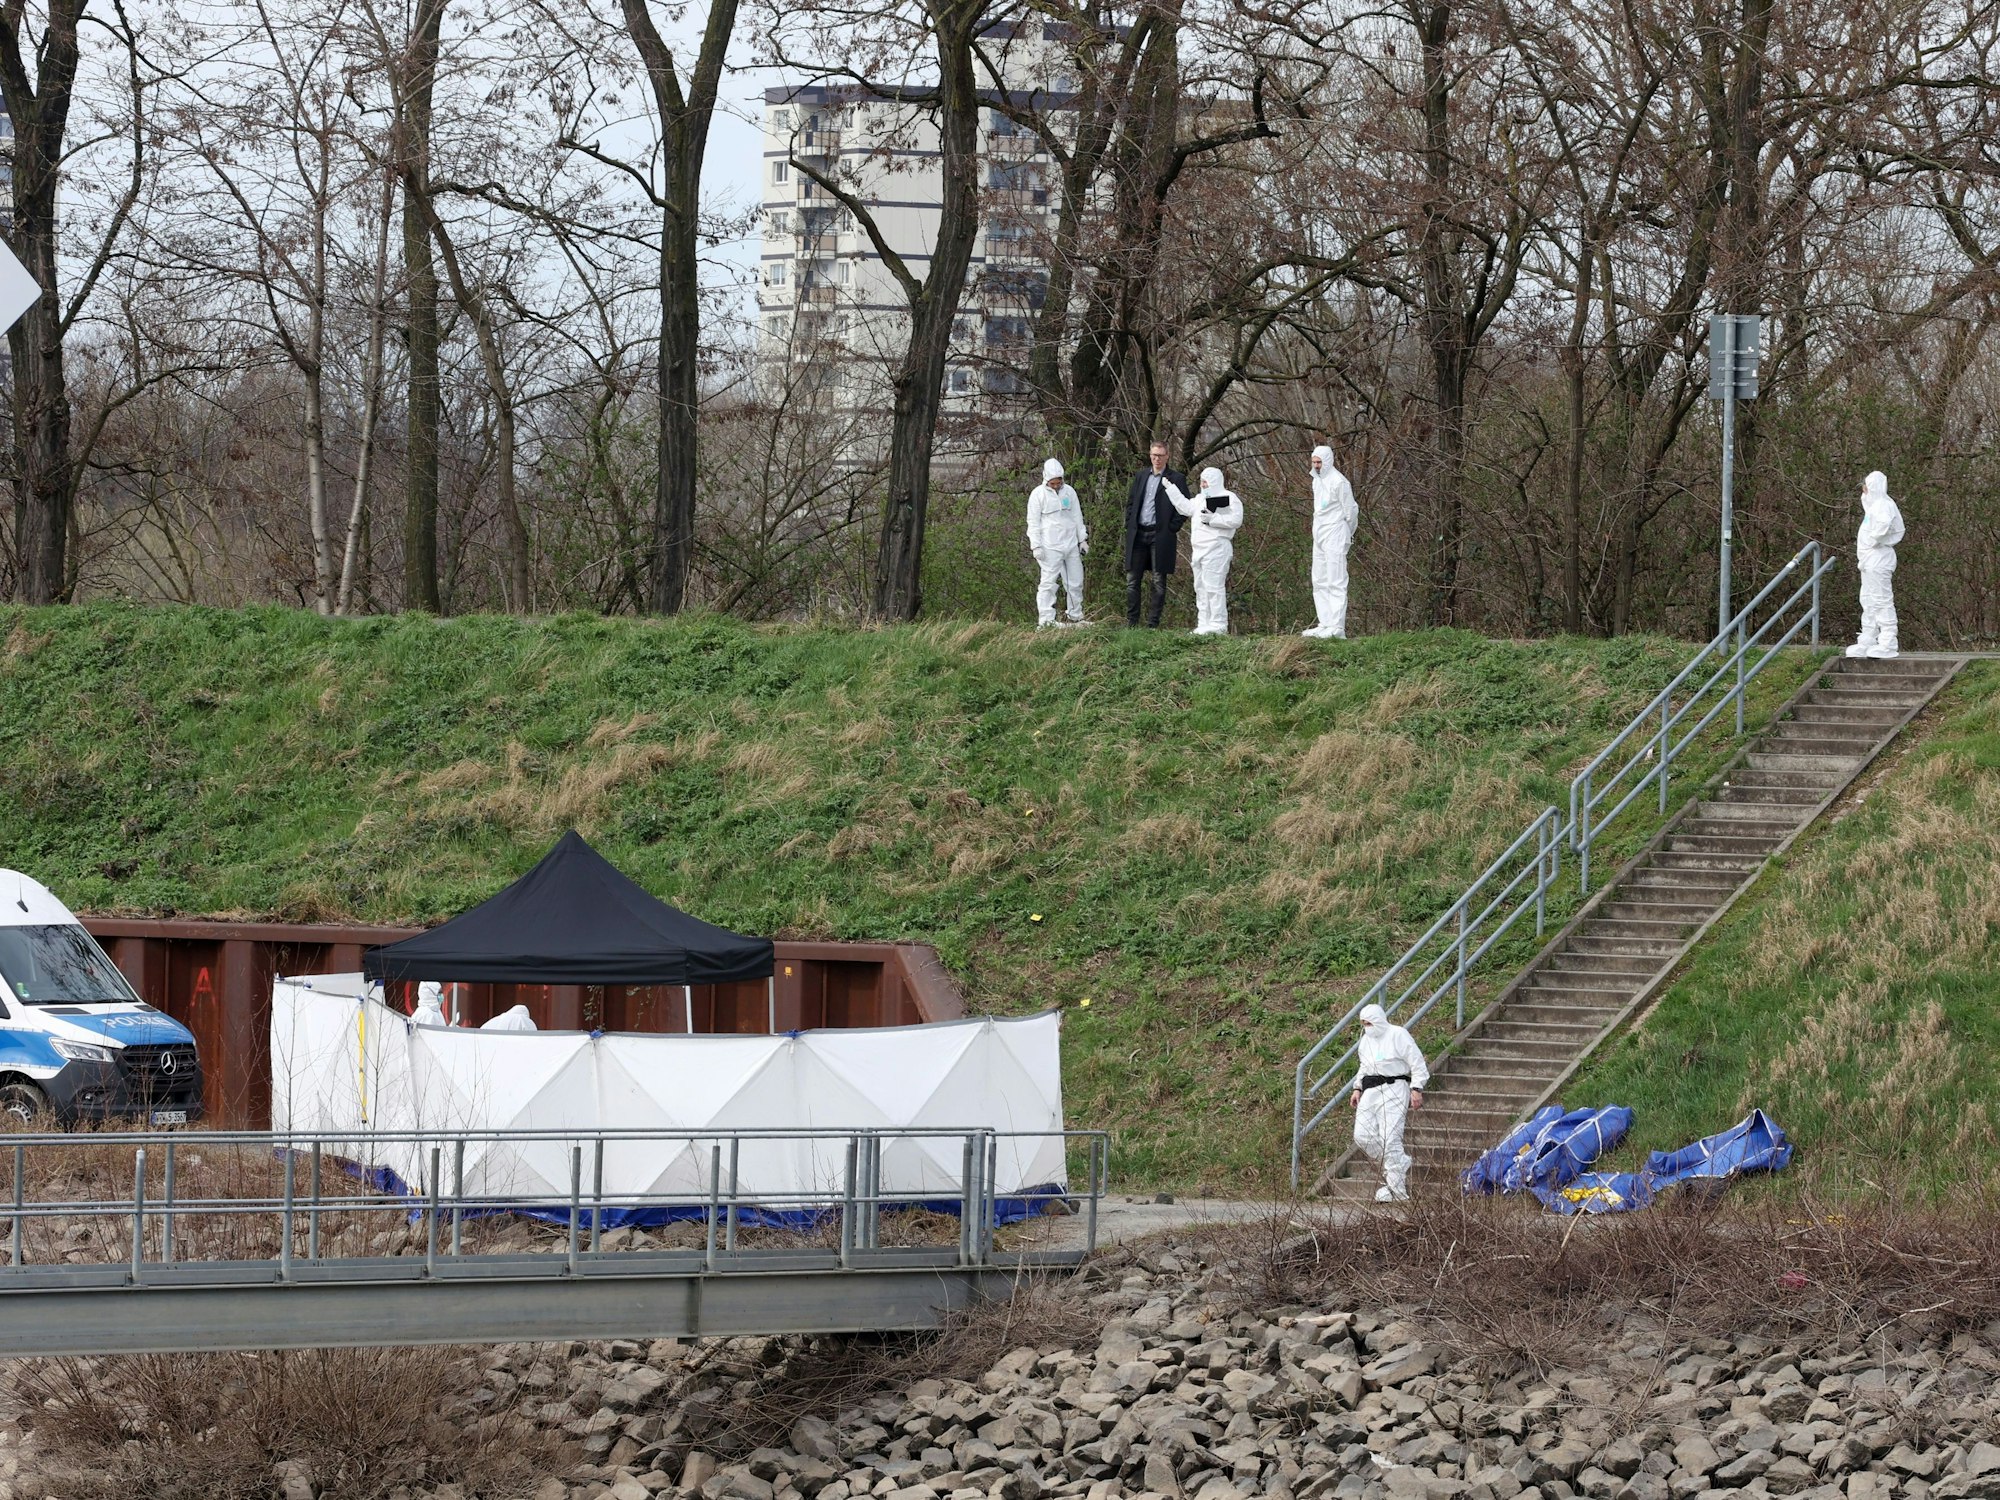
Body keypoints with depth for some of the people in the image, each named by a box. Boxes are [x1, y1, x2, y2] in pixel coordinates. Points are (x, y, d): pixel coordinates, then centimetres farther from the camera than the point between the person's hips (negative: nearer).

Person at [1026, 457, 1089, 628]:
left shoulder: (1069, 492, 11)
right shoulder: (1038, 494, -2)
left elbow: (1077, 517, 18)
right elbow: (1033, 522, -2)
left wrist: (1083, 540, 15)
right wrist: (1036, 546, -9)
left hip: (1071, 544, 5)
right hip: (1050, 548, -5)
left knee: (1075, 582, 8)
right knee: (1048, 582, -8)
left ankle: (1076, 617, 19)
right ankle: (1046, 620, -8)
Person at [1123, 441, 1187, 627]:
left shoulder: (1177, 479, 0)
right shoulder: (1141, 476, 14)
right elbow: (1130, 501, 17)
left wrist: (1172, 529, -10)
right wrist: (1129, 526, 6)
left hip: (1160, 535, -4)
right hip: (1138, 534, 4)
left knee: (1159, 582, 0)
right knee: (1132, 580, 4)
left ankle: (1152, 624, 3)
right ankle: (1130, 623, 8)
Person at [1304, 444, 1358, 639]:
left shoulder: (1338, 482, -13)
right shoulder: (1317, 481, 15)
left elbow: (1351, 511, -9)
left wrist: (1348, 534, 5)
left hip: (1334, 535, -10)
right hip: (1319, 535, 10)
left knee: (1336, 582, -11)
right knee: (1320, 582, 10)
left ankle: (1337, 628, -15)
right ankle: (1325, 624, 13)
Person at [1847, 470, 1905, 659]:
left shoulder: (1883, 505, -15)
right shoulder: (1874, 505, 19)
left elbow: (1883, 524, -33)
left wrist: (1873, 541, -18)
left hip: (1878, 558, -11)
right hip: (1869, 559, 11)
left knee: (1882, 600, -10)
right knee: (1868, 601, 15)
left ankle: (1887, 644, -11)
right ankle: (1867, 642, 21)